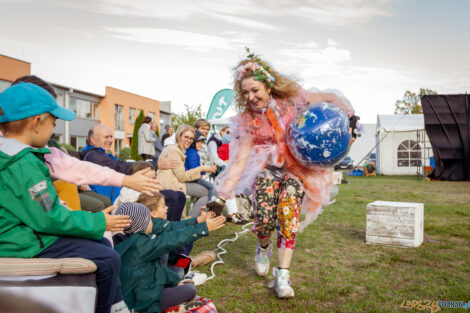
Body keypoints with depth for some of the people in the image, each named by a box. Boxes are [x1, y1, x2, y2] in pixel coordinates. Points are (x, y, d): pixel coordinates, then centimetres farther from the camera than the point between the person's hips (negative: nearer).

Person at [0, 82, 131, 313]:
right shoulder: (22, 165, -25)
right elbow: (51, 220, -23)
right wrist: (100, 222, -12)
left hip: (24, 234, 11)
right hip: (26, 249, -11)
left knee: (103, 244, 16)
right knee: (108, 260, -11)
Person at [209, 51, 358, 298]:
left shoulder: (290, 101, -6)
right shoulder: (247, 120, -4)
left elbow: (331, 99, 0)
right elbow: (239, 159, -8)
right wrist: (222, 195, -15)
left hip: (296, 171, 0)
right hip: (267, 169, 1)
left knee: (287, 211, -24)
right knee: (265, 218, -18)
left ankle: (282, 274, -13)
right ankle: (263, 248, 21)